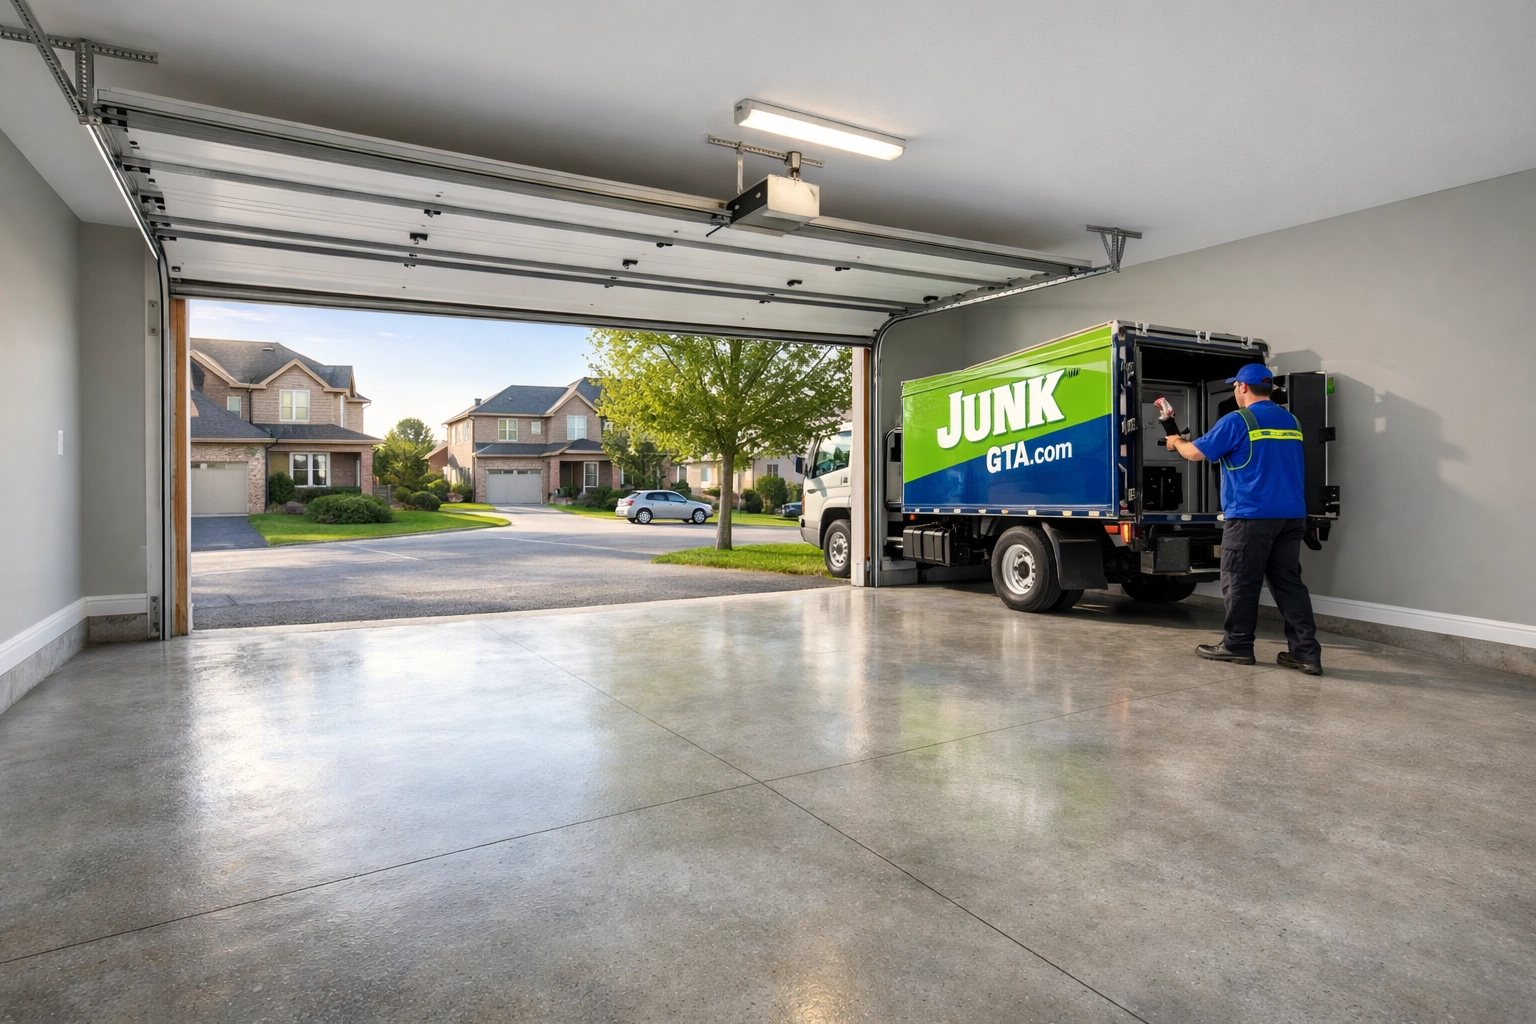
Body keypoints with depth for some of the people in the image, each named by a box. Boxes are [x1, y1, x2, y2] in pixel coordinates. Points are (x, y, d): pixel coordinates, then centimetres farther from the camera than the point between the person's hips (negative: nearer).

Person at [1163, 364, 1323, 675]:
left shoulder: (1237, 421, -8)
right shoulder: (1291, 421, 15)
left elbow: (1196, 453, -5)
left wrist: (1177, 442, 17)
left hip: (1251, 515, -7)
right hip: (1291, 515, 7)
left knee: (1240, 583, 3)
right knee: (1289, 581, 8)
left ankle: (1237, 645, 12)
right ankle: (1306, 652, 6)